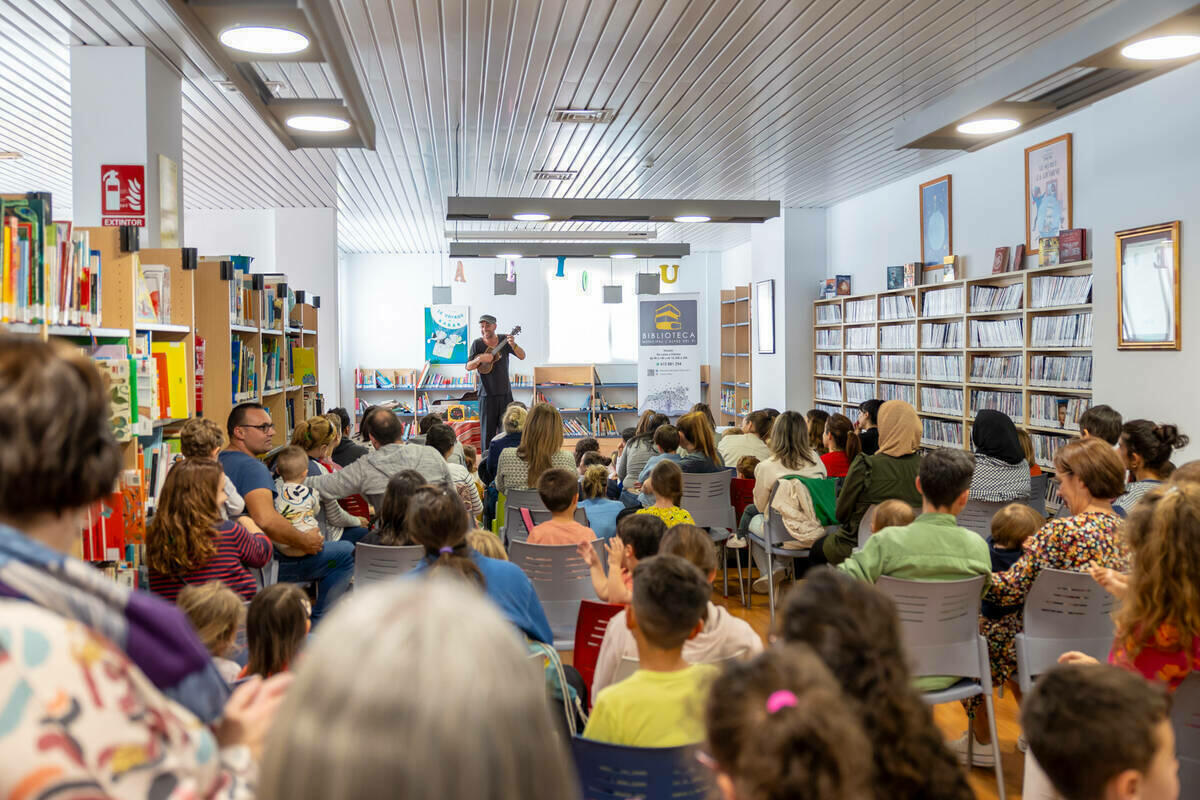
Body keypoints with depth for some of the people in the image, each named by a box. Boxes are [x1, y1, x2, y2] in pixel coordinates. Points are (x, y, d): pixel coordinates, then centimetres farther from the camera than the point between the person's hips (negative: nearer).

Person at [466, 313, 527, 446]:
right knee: (488, 432, 2)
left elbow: (522, 356, -5)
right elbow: (468, 367, -6)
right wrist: (479, 359, -25)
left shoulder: (504, 340, 0)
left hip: (505, 393, 2)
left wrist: (513, 345, -24)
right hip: (487, 394, -2)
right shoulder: (477, 343, -4)